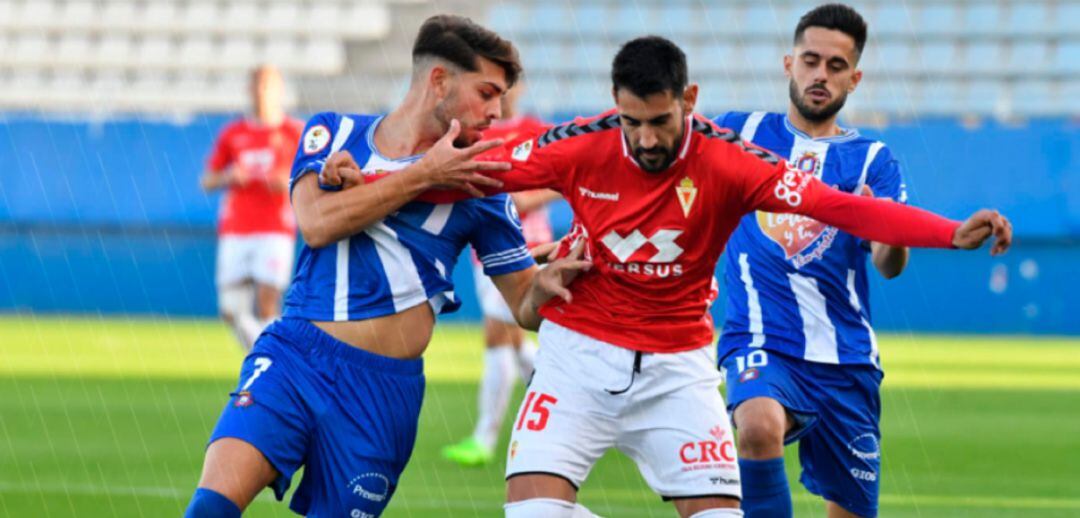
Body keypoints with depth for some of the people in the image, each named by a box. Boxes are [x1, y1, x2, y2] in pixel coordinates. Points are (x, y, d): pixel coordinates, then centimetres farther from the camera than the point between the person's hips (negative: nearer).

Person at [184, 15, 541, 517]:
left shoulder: (477, 181, 7)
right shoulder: (334, 133, 8)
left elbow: (526, 301, 10)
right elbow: (316, 223, -11)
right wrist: (423, 175, -10)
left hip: (384, 390, 1)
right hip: (294, 356, -1)